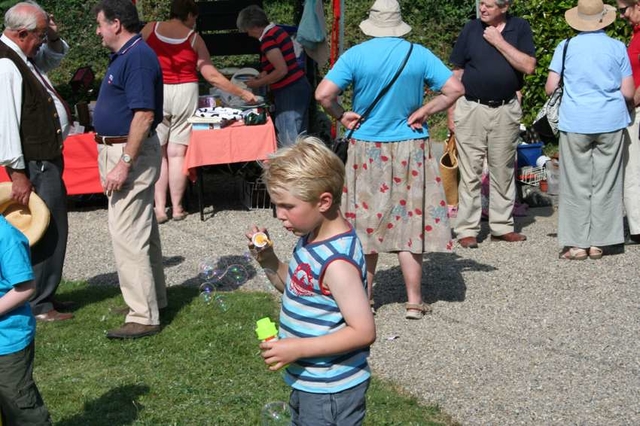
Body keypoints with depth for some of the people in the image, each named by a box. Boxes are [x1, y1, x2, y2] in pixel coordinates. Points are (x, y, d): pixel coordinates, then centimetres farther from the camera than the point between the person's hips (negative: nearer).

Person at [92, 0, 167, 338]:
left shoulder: (137, 57, -18)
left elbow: (144, 114, -25)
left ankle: (143, 317, -5)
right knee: (142, 231, 18)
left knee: (128, 236, -9)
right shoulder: (126, 55, 14)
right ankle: (154, 299, 30)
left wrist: (124, 164, -27)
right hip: (121, 150, 11)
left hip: (129, 152, -11)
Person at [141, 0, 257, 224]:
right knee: (177, 152, 6)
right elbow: (212, 75, 2)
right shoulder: (194, 38, 3)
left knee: (157, 152, 5)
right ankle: (177, 207, 11)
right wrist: (242, 93, 9)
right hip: (184, 94, 0)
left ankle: (159, 208, 2)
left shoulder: (150, 29, 5)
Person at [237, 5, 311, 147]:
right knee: (298, 139, 12)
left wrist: (258, 83, -9)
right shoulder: (278, 31, 13)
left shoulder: (268, 38, -15)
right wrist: (260, 76, 14)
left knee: (288, 142, -6)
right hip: (300, 87, 10)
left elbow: (281, 71, -21)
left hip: (288, 93, -10)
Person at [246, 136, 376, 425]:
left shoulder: (337, 262, -27)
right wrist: (268, 262, -2)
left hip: (331, 391, -9)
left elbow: (363, 331, -28)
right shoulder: (312, 238, 1)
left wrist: (297, 348, -27)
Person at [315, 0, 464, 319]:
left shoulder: (355, 55, -6)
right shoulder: (419, 54, -3)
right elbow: (455, 89, -6)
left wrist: (341, 115, 1)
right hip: (410, 149, 1)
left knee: (367, 223, 10)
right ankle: (414, 302, 8)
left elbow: (323, 94, -15)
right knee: (409, 223, 5)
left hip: (368, 150, 0)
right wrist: (422, 112, -1)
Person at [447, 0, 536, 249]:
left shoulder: (520, 28, 2)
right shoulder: (471, 29, 2)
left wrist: (499, 41, -12)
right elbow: (457, 72, 5)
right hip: (471, 108, -1)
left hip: (506, 110, 1)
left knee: (504, 171, 8)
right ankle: (467, 230, 3)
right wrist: (451, 111, 1)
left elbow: (528, 66, -9)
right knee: (470, 172, -1)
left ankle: (502, 226, 17)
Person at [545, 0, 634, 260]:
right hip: (611, 121, 1)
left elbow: (550, 88, 0)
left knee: (577, 184, 4)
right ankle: (597, 243, 10)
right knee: (605, 183, 7)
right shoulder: (617, 48, 2)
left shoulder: (566, 47, 0)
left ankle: (577, 244, 5)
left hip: (575, 122, 0)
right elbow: (628, 92, 2)